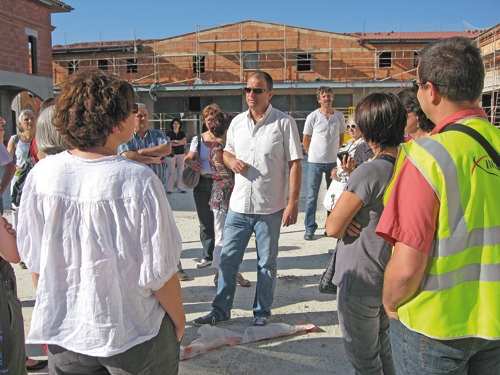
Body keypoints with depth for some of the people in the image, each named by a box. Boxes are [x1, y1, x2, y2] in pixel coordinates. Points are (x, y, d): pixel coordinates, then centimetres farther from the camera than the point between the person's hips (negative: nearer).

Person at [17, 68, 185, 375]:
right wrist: (179, 319, -2)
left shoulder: (41, 174, -11)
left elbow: (33, 260, -2)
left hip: (64, 333, 3)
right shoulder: (139, 181, -24)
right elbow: (159, 271, -20)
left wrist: (54, 311, 15)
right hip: (133, 335, -3)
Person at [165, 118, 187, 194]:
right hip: (171, 153, -2)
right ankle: (169, 189, -2)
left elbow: (184, 141, -2)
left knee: (181, 171, -3)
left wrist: (174, 141, -7)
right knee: (171, 171, -6)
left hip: (181, 154, 2)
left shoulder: (182, 133, 13)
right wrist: (180, 143, -7)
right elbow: (168, 143, -8)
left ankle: (181, 188, 3)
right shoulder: (169, 133, 7)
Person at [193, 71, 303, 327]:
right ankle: (221, 310, 25)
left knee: (266, 263, 10)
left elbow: (295, 164, -8)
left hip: (270, 209, -4)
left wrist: (293, 203, -13)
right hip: (239, 205, 4)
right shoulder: (237, 122, 8)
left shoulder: (284, 123, -6)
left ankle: (262, 311, 28)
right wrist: (231, 161, -3)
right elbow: (227, 151, 22)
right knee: (228, 259, 9)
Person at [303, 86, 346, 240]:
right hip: (315, 162, -3)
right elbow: (305, 141, 3)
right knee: (312, 196, 0)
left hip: (333, 161, 3)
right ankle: (310, 228, 10)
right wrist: (313, 155, 6)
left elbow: (341, 138, 15)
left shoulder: (339, 116, 4)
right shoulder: (313, 117, -4)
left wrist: (334, 153, 11)